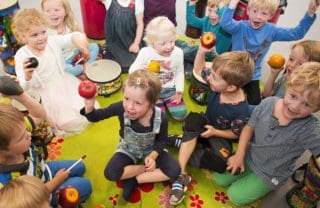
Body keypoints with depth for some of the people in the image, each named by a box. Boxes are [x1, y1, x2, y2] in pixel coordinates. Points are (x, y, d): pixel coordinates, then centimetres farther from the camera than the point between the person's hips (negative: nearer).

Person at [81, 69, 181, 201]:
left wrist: (153, 156, -26)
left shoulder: (160, 119, -31)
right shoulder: (121, 108, -32)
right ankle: (147, 169, -6)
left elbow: (162, 139, -10)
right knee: (110, 173, -25)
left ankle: (133, 180, -10)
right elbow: (95, 117, -21)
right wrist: (89, 107, -43)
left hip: (151, 150, 0)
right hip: (128, 150, 0)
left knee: (174, 171, -20)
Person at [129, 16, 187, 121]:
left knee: (180, 115, -7)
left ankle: (166, 101, 23)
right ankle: (159, 102, 17)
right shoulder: (145, 53, -18)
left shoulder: (178, 53, -11)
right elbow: (132, 71, -9)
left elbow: (179, 72, 2)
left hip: (170, 89, 2)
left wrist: (179, 91, -7)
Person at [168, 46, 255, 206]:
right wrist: (202, 50, -19)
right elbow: (199, 68, -4)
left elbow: (235, 133, -14)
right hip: (206, 126, 5)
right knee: (192, 120, -32)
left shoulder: (241, 110, -30)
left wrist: (215, 132, -23)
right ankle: (181, 174, -31)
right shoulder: (218, 84, -18)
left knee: (221, 162, -34)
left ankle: (180, 143, -17)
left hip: (221, 137, -4)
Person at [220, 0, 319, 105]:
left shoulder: (271, 30, -8)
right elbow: (225, 23, -40)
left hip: (253, 76, 3)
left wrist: (310, 12, -15)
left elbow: (297, 33, -5)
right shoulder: (240, 26, -19)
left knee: (255, 104, 15)